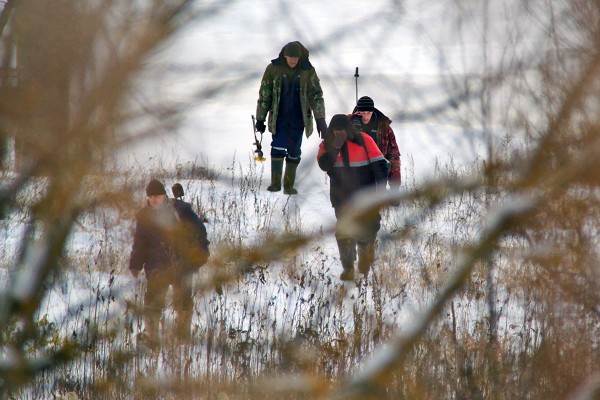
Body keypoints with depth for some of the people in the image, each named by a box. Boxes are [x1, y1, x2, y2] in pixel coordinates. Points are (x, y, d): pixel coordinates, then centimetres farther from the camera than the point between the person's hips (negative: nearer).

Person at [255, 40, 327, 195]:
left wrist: (320, 120, -9)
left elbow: (316, 95, -2)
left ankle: (289, 185, 12)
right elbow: (264, 94, 2)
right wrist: (260, 119, 3)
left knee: (294, 152, 3)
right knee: (278, 149, -12)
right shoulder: (273, 69, -5)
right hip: (279, 118, -1)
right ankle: (275, 183, -4)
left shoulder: (308, 71, -4)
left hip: (298, 118, 1)